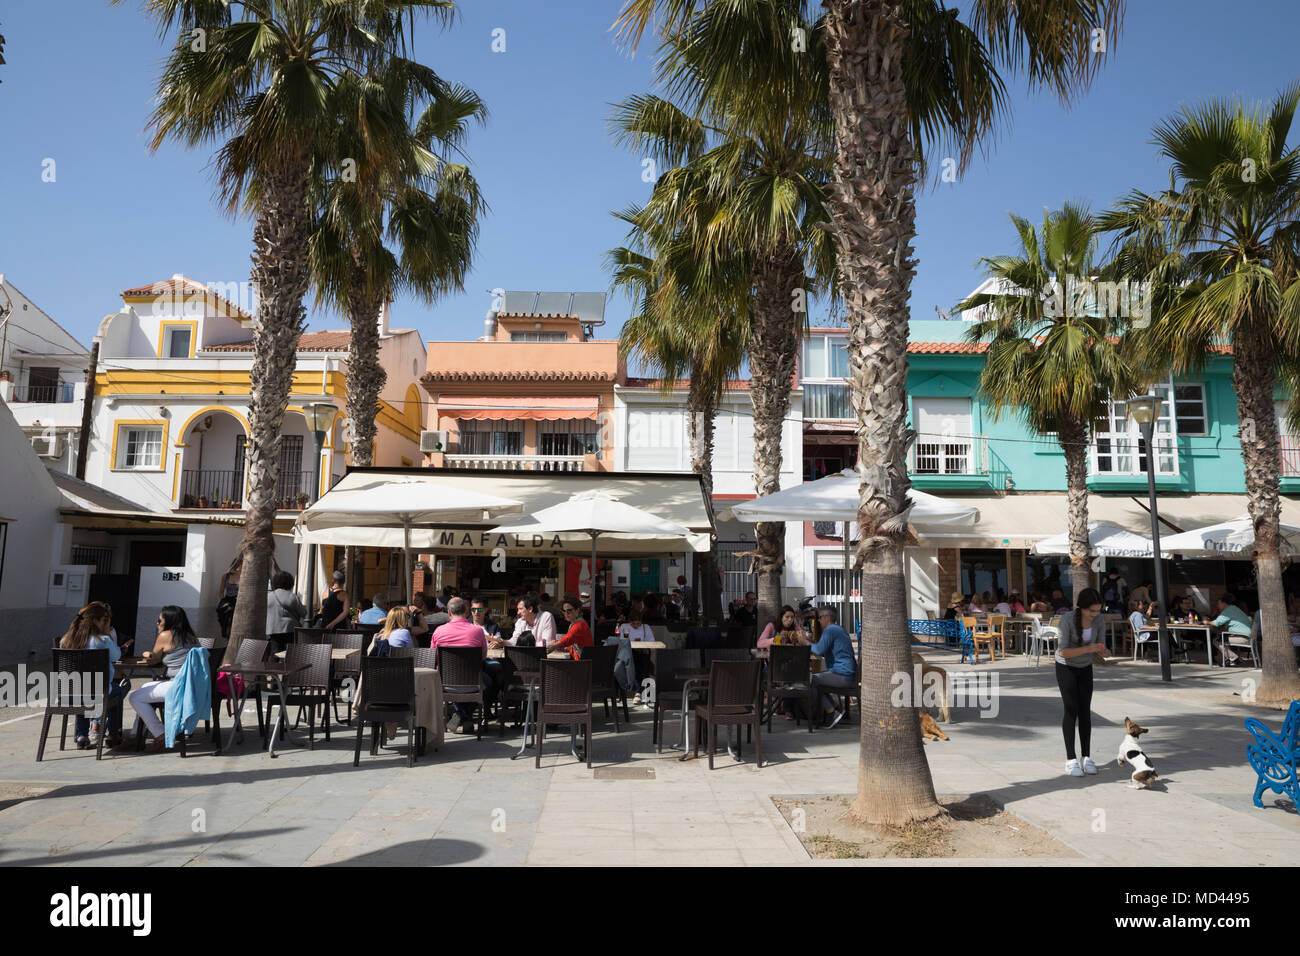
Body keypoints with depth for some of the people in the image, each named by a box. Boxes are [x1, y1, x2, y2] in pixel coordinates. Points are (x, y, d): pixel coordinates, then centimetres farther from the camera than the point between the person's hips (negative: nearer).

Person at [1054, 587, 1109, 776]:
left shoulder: (1098, 621, -14)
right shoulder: (1067, 620, -28)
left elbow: (1099, 649, -6)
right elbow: (1063, 652, -29)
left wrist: (1104, 652, -29)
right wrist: (1087, 649, -40)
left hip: (1085, 669, 4)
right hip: (1066, 668, -4)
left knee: (1085, 711, 0)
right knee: (1071, 709, -10)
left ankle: (1086, 757, 6)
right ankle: (1071, 759, -7)